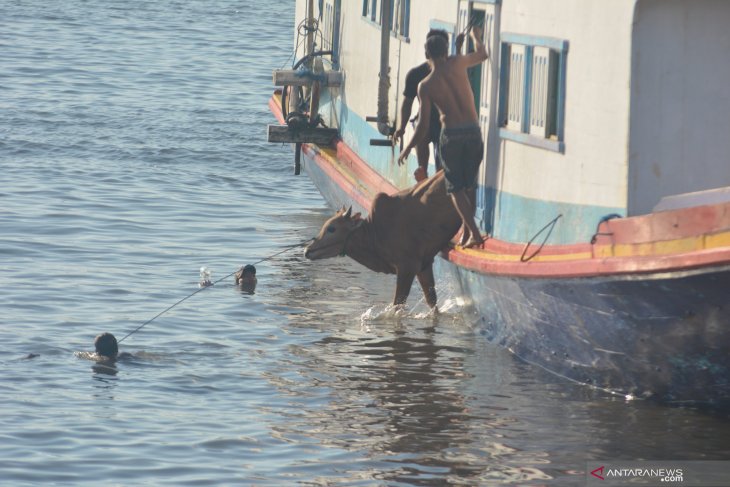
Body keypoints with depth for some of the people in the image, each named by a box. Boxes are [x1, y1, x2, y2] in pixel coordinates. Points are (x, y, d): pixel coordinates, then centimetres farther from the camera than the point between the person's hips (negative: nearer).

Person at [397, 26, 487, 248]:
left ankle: (474, 232, -11)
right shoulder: (457, 64, -1)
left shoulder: (425, 86, -5)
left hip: (451, 134, -3)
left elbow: (423, 124, -5)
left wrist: (407, 149, 8)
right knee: (469, 184, 16)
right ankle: (466, 231, 17)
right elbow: (482, 54, 20)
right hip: (474, 132, 3)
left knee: (456, 187, 3)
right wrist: (476, 37, 40)